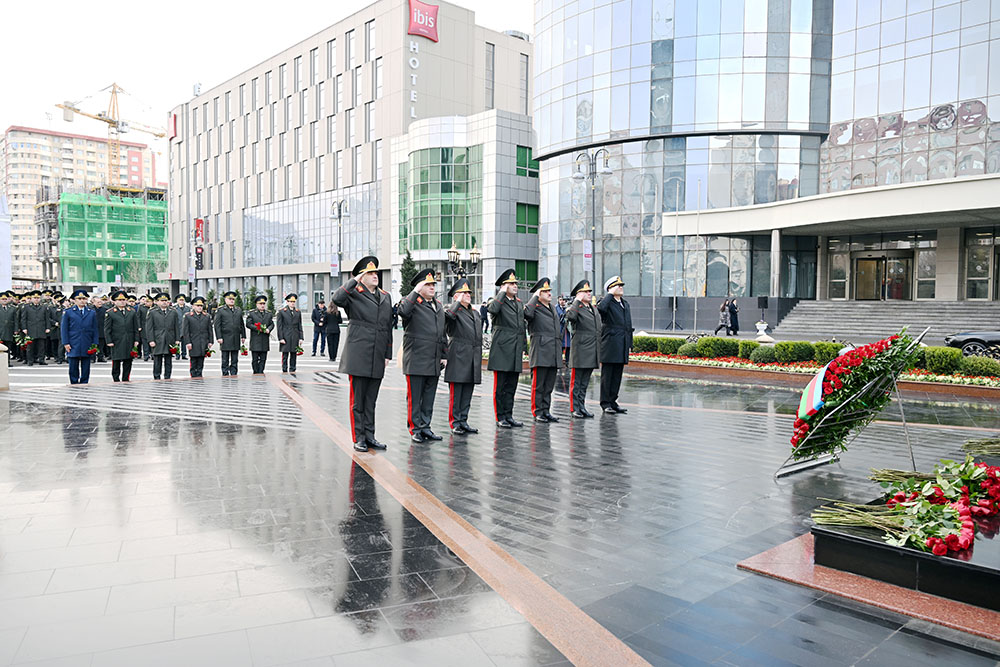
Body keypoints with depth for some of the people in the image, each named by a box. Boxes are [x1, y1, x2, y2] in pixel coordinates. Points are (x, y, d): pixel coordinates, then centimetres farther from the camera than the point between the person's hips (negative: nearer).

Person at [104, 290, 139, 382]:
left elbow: (136, 328, 12)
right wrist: (109, 341, -8)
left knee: (128, 362, 7)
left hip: (129, 343, 3)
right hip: (116, 343, -3)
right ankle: (116, 381, 9)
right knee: (116, 363, 1)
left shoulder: (132, 312, 11)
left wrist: (136, 340, 6)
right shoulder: (110, 313, 0)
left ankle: (125, 380, 15)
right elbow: (107, 329, -2)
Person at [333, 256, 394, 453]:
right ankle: (359, 438, 10)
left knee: (371, 401, 11)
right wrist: (354, 281, -17)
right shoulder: (354, 294, -1)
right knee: (357, 400, 2)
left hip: (377, 358, 5)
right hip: (358, 356, -5)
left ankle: (369, 436, 19)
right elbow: (337, 299, -25)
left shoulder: (386, 297, 16)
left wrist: (388, 353, 15)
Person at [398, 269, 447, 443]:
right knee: (414, 397, 1)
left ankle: (425, 427, 20)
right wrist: (415, 292, -22)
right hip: (416, 361, -6)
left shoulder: (438, 306, 18)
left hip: (434, 362, 6)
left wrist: (443, 355, 16)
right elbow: (403, 311, -29)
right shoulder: (412, 302, -3)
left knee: (429, 397, 11)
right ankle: (415, 429, 10)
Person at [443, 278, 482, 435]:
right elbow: (448, 316, -28)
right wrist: (458, 302, -14)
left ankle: (463, 421, 17)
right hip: (458, 357, -7)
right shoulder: (453, 310, -1)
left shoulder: (475, 312, 21)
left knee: (467, 393, 10)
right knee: (455, 392, -2)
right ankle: (455, 423, 5)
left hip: (473, 357, 7)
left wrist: (479, 358, 21)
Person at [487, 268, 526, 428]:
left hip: (516, 350, 7)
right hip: (502, 348, -7)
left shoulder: (520, 303, 18)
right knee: (500, 386, -1)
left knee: (511, 385, 11)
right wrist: (502, 292, -16)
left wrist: (523, 347, 19)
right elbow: (492, 310, -29)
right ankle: (500, 418, 6)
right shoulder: (499, 301, -3)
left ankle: (509, 416, 18)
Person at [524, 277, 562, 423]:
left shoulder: (553, 309, 21)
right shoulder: (535, 307, -2)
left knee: (549, 385, 11)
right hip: (540, 352, -7)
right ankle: (537, 412, 6)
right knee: (538, 384, -2)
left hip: (553, 353, 7)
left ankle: (546, 410, 18)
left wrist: (559, 350, 21)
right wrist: (535, 297, -15)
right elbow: (527, 313, -28)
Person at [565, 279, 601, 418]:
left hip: (592, 352, 7)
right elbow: (570, 317, -30)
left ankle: (582, 406, 19)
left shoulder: (594, 309, 18)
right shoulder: (576, 307, -6)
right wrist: (577, 300, -20)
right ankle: (575, 408, 4)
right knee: (576, 381, -1)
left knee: (585, 382, 13)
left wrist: (598, 349, 20)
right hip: (580, 351, -7)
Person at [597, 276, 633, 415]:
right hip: (610, 345, -7)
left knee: (617, 375, 10)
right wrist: (610, 294, -17)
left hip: (622, 347, 7)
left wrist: (629, 345, 17)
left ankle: (613, 401, 18)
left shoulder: (626, 304, 19)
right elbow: (600, 308, -30)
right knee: (607, 375, -1)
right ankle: (605, 403, 4)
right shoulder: (607, 303, -4)